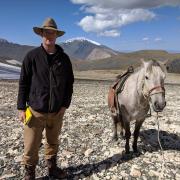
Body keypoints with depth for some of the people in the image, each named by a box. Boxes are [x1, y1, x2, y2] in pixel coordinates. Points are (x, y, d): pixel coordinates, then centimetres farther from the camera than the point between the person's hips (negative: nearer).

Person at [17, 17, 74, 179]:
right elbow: (23, 83, -3)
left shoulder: (64, 58, 2)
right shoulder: (32, 56, -4)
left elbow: (69, 83, 6)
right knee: (31, 147, 5)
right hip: (35, 110, -2)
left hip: (57, 111, 3)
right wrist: (21, 108, -6)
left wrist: (65, 104, -1)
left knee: (53, 143, 19)